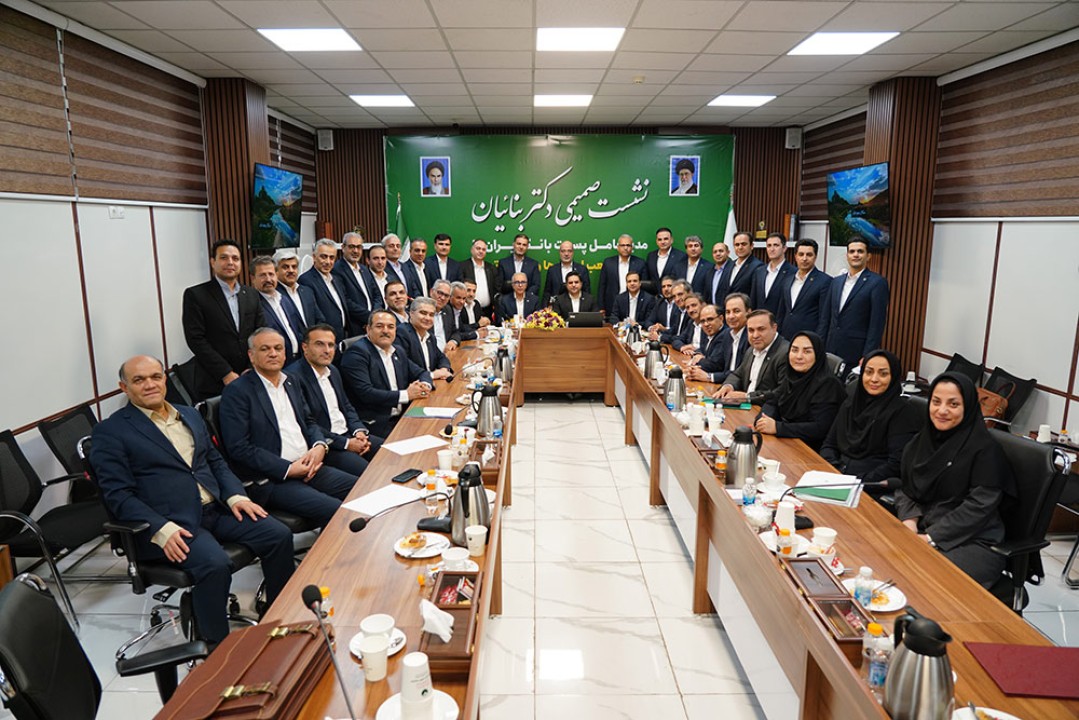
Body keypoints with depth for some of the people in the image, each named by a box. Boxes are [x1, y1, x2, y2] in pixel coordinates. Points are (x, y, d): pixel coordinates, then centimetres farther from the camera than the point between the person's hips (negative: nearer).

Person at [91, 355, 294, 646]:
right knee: (215, 563, -32)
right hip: (170, 523, -6)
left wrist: (236, 495, 1)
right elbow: (118, 494, -7)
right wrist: (161, 529, -21)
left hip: (215, 509, 6)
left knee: (279, 535, -12)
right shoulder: (110, 431, 0)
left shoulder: (189, 415, 20)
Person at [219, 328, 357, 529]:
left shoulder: (291, 383, 17)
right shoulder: (237, 392, -6)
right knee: (334, 510, -25)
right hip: (270, 480, -7)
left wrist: (320, 446, -3)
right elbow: (238, 448, -13)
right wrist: (288, 469, -16)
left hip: (308, 467, 7)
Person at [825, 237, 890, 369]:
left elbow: (877, 324, -10)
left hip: (857, 354, -5)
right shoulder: (836, 281, 13)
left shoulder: (877, 283, -6)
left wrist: (867, 356, -14)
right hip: (832, 351, 5)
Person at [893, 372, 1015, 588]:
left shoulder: (985, 448, -7)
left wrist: (931, 538, -18)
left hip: (973, 541, -5)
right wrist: (909, 521, -8)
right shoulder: (922, 440, 11)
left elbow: (979, 505, -13)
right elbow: (905, 488, 12)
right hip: (920, 529, 5)